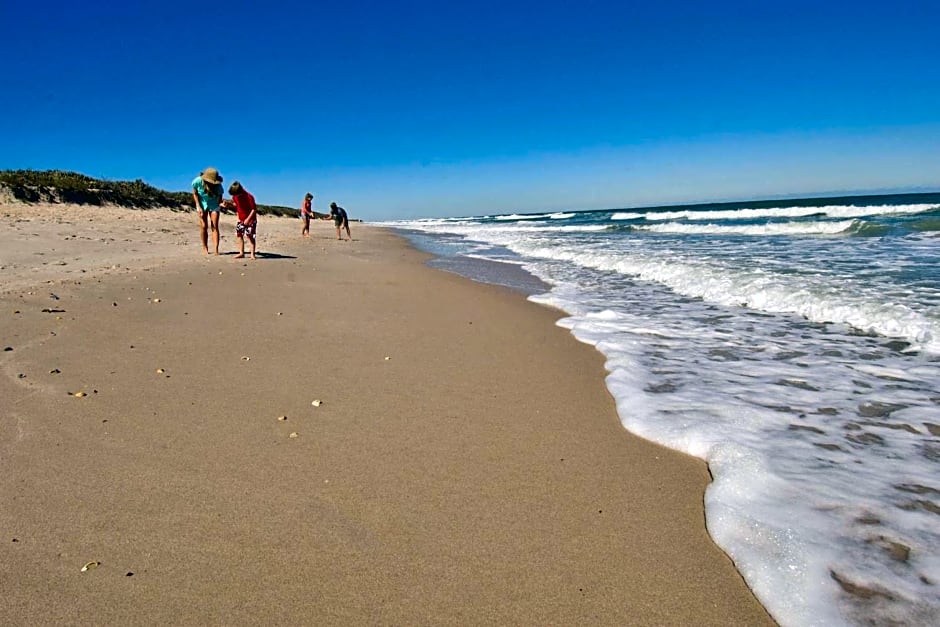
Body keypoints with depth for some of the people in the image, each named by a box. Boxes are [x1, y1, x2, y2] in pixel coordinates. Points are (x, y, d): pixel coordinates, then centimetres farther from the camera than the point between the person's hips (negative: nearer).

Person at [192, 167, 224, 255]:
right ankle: (205, 248, 8)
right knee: (204, 226, -3)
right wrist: (199, 207, -13)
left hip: (214, 204, 0)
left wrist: (222, 203, -39)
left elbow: (220, 196, -16)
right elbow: (195, 193, -9)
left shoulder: (218, 186, -28)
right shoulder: (197, 181, -26)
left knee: (215, 227, -9)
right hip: (202, 204, 1)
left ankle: (216, 249, -13)